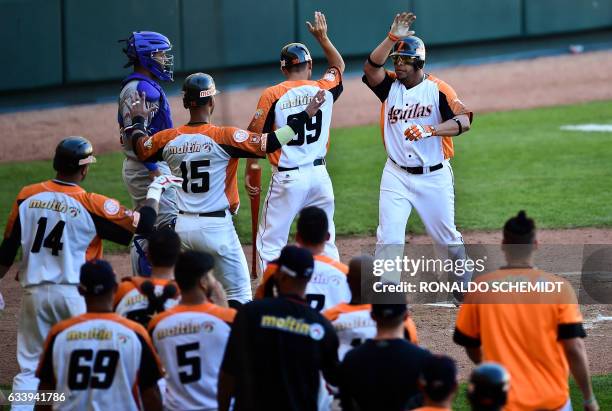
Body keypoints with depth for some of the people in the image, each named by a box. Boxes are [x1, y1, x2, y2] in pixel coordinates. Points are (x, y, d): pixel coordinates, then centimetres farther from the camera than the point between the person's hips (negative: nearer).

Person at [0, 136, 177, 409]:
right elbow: (142, 226, -6)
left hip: (35, 292, 3)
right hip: (76, 293, -3)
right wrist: (153, 193, 9)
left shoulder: (27, 197, 0)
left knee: (30, 368, 8)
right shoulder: (91, 205, -10)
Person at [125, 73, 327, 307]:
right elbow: (269, 143, -17)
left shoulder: (168, 139, 2)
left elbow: (138, 146, 21)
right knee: (239, 295, 0)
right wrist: (305, 116, -11)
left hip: (182, 226, 5)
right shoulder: (224, 137, -13)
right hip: (216, 227, -5)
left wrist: (139, 121, 42)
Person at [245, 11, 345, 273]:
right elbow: (338, 65, 26)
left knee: (270, 243, 0)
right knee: (325, 242, 15)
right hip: (319, 175, 4)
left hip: (287, 178, -4)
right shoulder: (324, 90, 3)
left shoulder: (272, 95, -7)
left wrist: (249, 173, 3)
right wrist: (323, 38, 29)